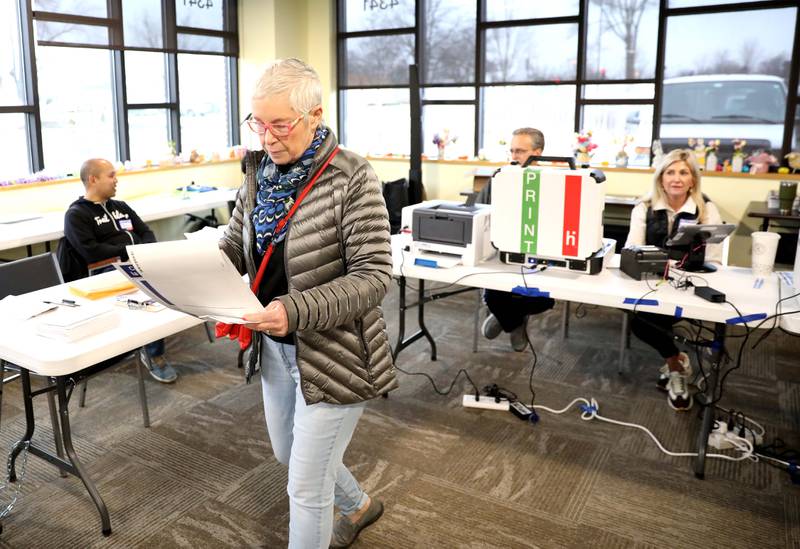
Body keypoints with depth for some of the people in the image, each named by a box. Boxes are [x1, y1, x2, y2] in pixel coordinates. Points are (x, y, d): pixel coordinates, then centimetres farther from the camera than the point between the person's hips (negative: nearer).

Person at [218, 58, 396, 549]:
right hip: (276, 347, 8)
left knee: (305, 486, 6)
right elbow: (234, 248, 8)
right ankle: (360, 505, 55)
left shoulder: (351, 178, -20)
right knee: (290, 454, 27)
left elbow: (374, 276, -23)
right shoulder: (260, 172, 2)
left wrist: (296, 310, -35)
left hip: (332, 352, -8)